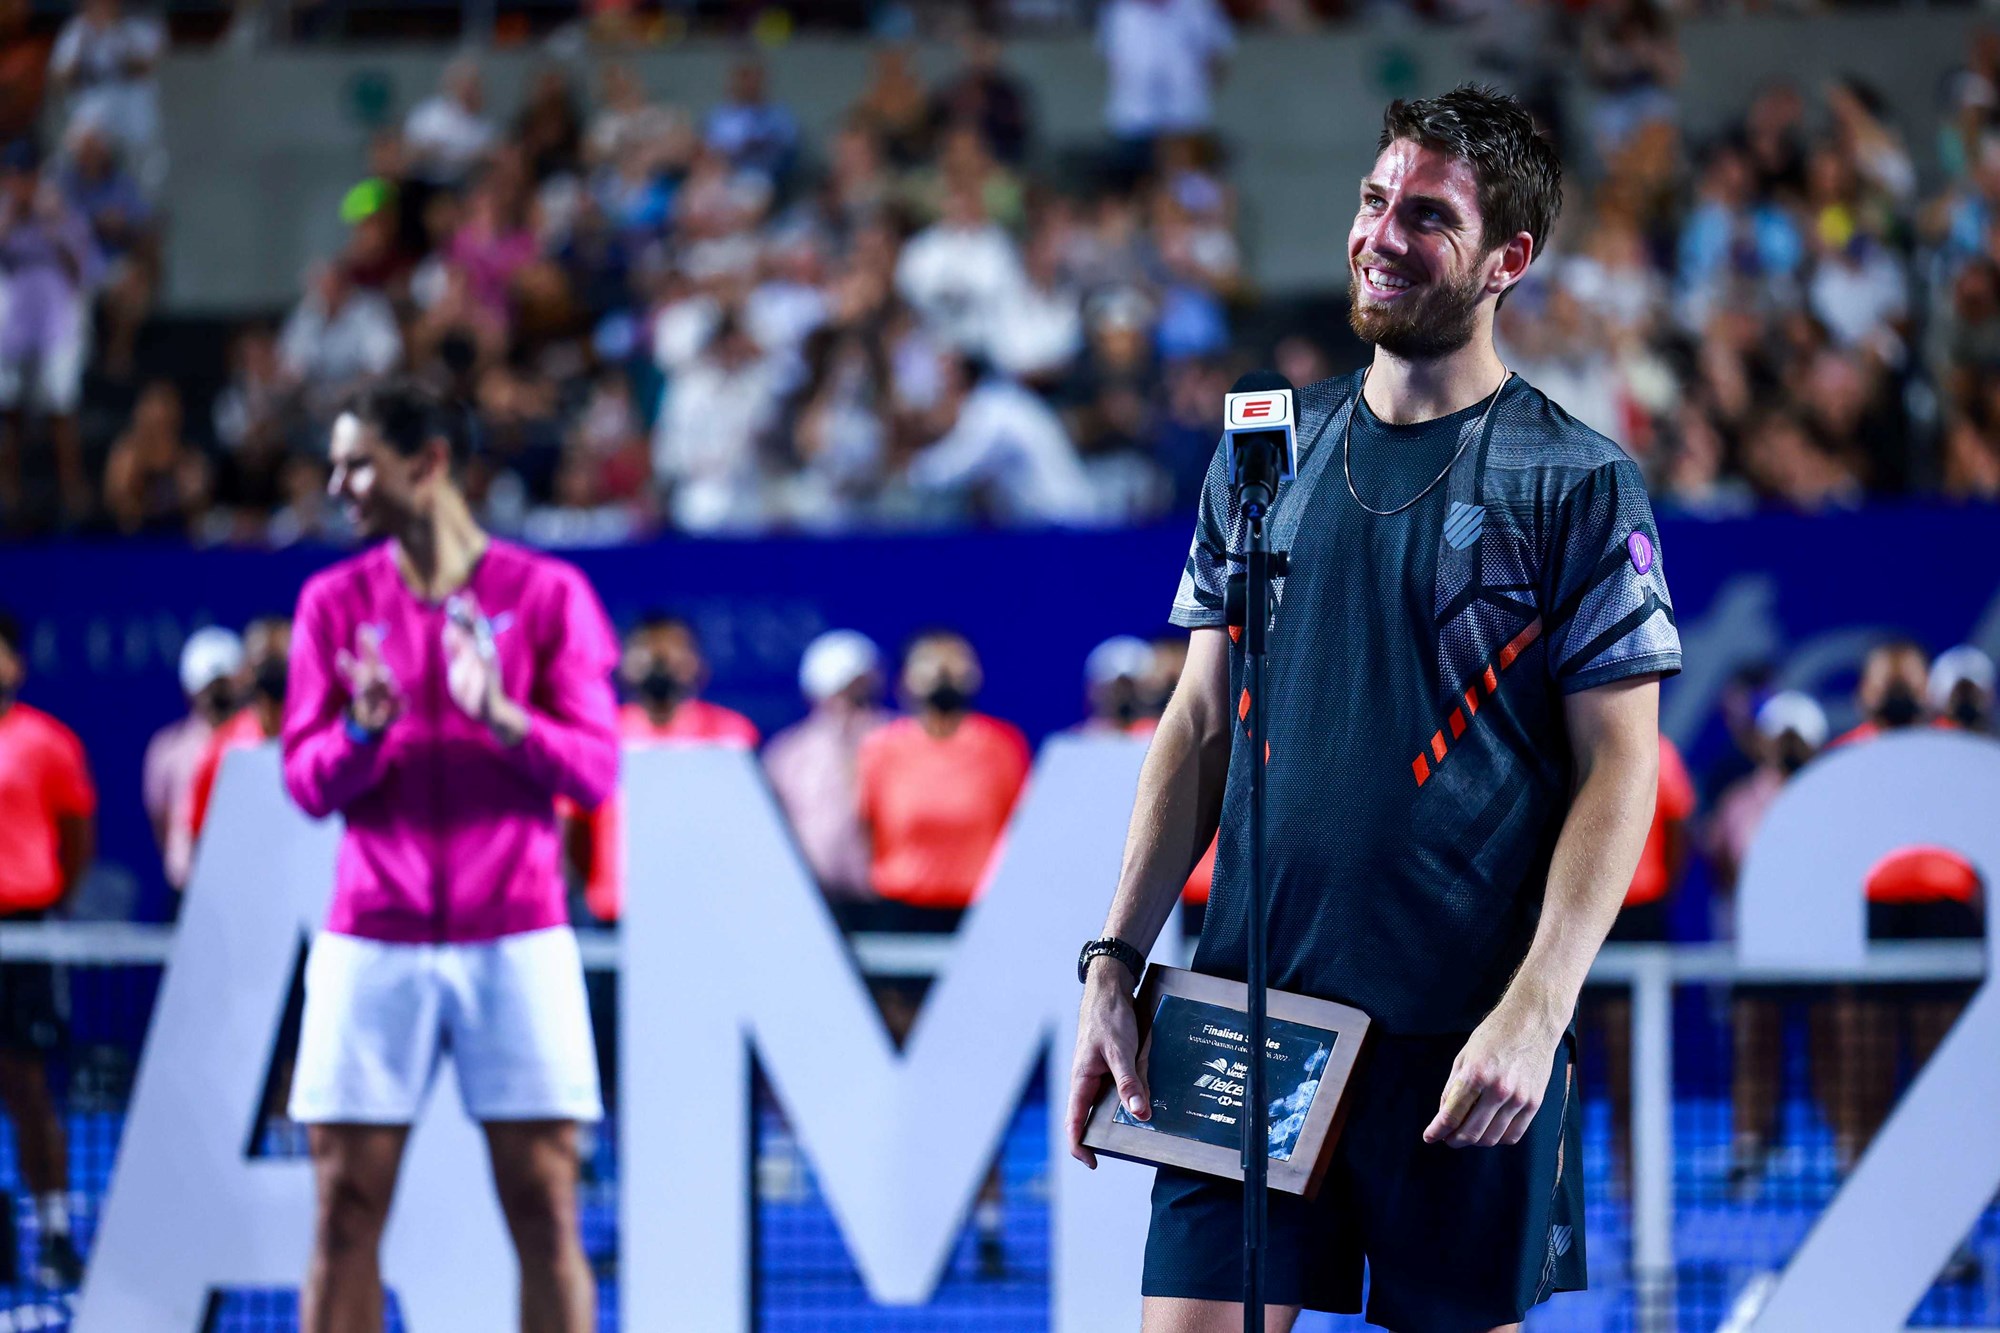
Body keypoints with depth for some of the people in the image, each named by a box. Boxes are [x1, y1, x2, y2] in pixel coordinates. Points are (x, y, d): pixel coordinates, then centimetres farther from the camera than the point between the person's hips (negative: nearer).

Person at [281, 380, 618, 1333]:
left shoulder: (547, 594, 2)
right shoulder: (336, 601, 8)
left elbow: (596, 768, -3)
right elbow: (307, 781, 5)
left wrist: (500, 715, -21)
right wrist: (364, 731, -17)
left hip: (515, 939, -1)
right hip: (372, 942, 2)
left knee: (544, 1209, -2)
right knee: (345, 1208, -1)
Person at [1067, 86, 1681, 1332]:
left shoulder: (1579, 483, -1)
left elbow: (1618, 770, -5)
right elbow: (1200, 727, 14)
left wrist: (1535, 1009, -16)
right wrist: (1113, 963, 6)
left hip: (1467, 1038, -3)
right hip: (1245, 1007, 3)